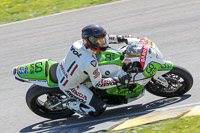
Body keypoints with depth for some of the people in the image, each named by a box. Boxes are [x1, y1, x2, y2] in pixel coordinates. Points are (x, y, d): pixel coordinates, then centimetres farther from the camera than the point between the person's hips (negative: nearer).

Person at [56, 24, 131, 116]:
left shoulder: (79, 43, -15)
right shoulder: (90, 62, -35)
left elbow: (100, 38, 5)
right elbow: (98, 84, -22)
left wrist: (118, 38, -1)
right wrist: (119, 81, -21)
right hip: (69, 86, -8)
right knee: (99, 109, -6)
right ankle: (71, 105, 7)